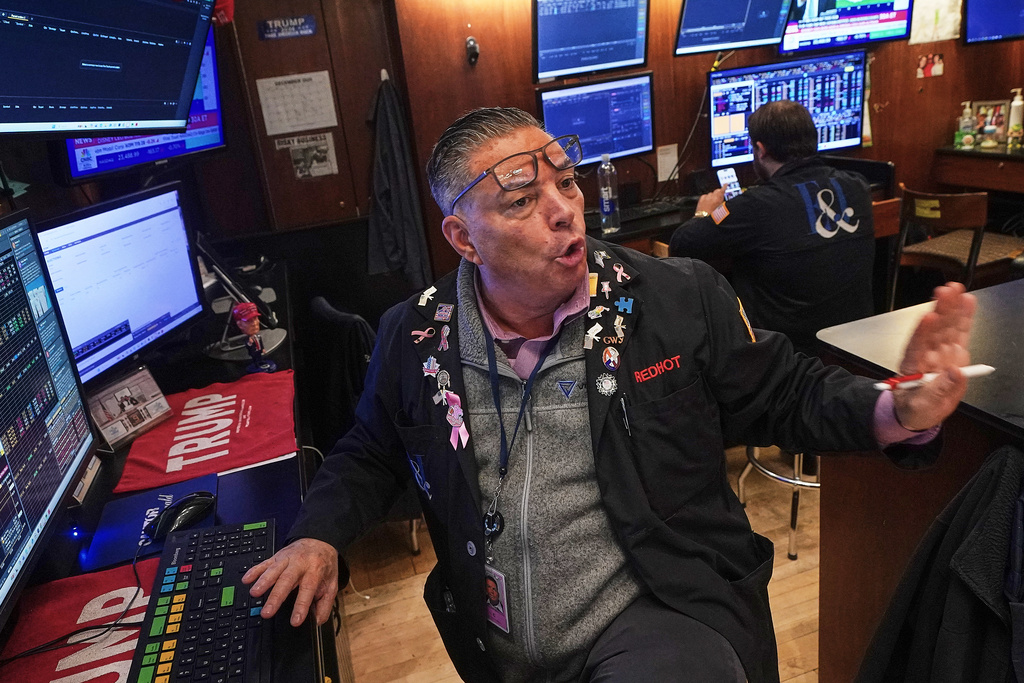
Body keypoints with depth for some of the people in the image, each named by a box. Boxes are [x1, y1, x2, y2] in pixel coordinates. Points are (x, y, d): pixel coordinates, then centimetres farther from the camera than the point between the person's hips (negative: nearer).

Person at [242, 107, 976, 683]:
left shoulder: (682, 298, -8)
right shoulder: (414, 339, -2)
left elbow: (790, 391, 3)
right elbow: (370, 454, 13)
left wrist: (898, 415, -16)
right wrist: (321, 536, -4)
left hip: (664, 615, -2)